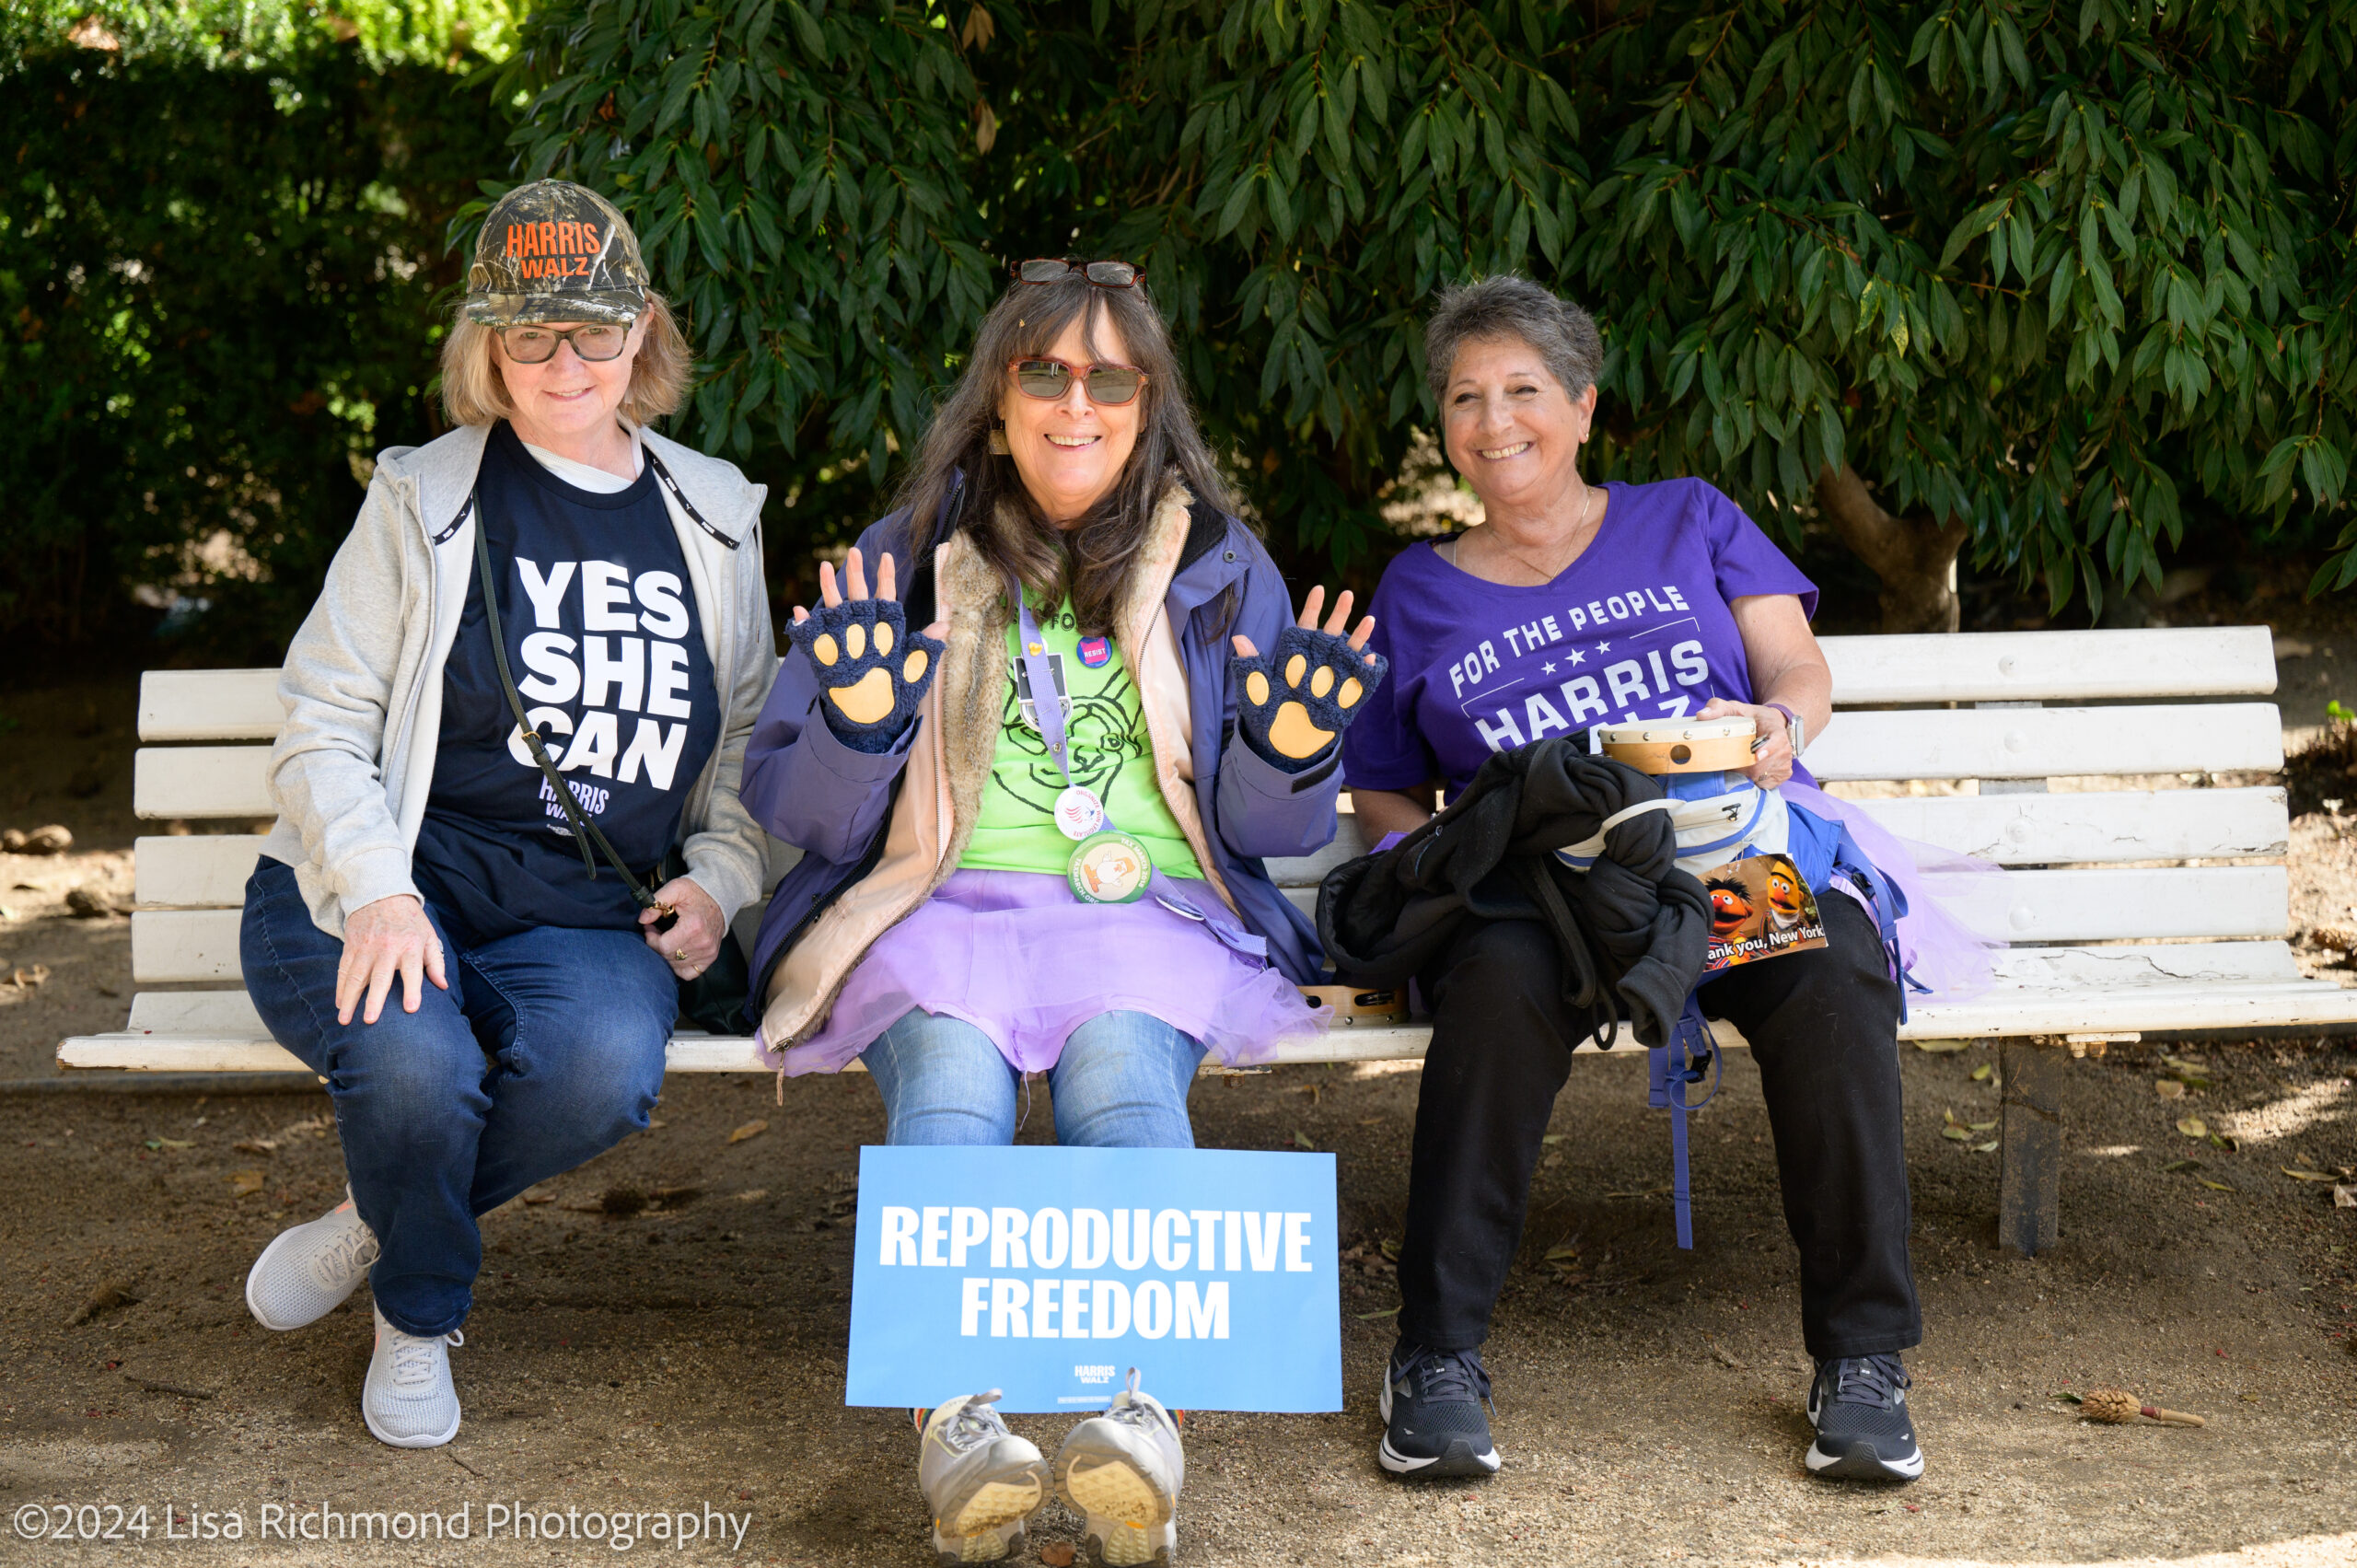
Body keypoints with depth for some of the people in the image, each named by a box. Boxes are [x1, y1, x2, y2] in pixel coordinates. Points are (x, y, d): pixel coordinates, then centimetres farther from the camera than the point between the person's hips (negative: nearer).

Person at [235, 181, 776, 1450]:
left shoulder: (714, 517, 14)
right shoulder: (423, 499, 4)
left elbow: (748, 736, 23)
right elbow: (320, 729, -1)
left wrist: (718, 878, 3)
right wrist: (378, 890, -19)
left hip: (587, 918, 2)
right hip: (389, 896, -2)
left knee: (605, 1066, -33)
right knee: (417, 1062, -35)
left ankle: (375, 1230, -2)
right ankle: (419, 1318, 1)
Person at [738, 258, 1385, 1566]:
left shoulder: (1220, 572, 16)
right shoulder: (902, 565, 13)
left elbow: (1268, 834, 14)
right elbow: (789, 807, 9)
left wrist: (1286, 759, -8)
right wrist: (859, 729, -12)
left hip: (1153, 920, 0)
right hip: (945, 915, 0)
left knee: (1120, 1076, -34)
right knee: (951, 1081, -33)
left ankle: (1139, 1408, -50)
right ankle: (958, 1417, -49)